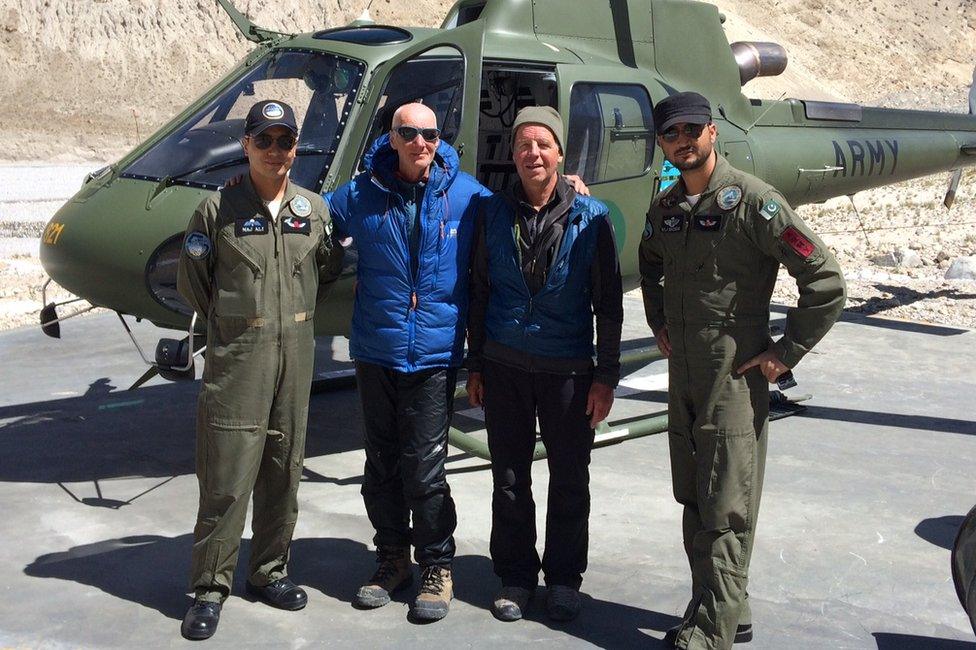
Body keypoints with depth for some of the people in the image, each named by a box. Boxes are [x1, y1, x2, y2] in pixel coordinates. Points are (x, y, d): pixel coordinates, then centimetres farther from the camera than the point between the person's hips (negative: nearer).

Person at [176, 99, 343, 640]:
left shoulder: (314, 208, 6)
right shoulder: (218, 209, -3)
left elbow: (329, 268, 20)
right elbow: (191, 279, 4)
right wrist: (232, 323, 8)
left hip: (296, 349, 4)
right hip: (236, 354, -4)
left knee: (284, 467, 11)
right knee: (226, 474, -3)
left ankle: (269, 572, 26)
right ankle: (210, 586, 9)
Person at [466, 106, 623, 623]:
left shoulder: (590, 218, -3)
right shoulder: (494, 214, 3)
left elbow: (608, 304, 0)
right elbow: (479, 293, 9)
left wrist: (606, 375, -3)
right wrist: (475, 365, 7)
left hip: (568, 368, -1)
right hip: (505, 366, 2)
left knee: (569, 481, 8)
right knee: (509, 479, 9)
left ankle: (564, 579, 25)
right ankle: (515, 577, 25)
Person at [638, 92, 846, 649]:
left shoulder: (753, 200, -13)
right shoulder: (665, 207, 9)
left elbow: (826, 279, -15)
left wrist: (785, 353, -13)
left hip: (735, 379, -8)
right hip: (683, 376, 8)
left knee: (726, 513, -2)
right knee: (695, 504, 15)